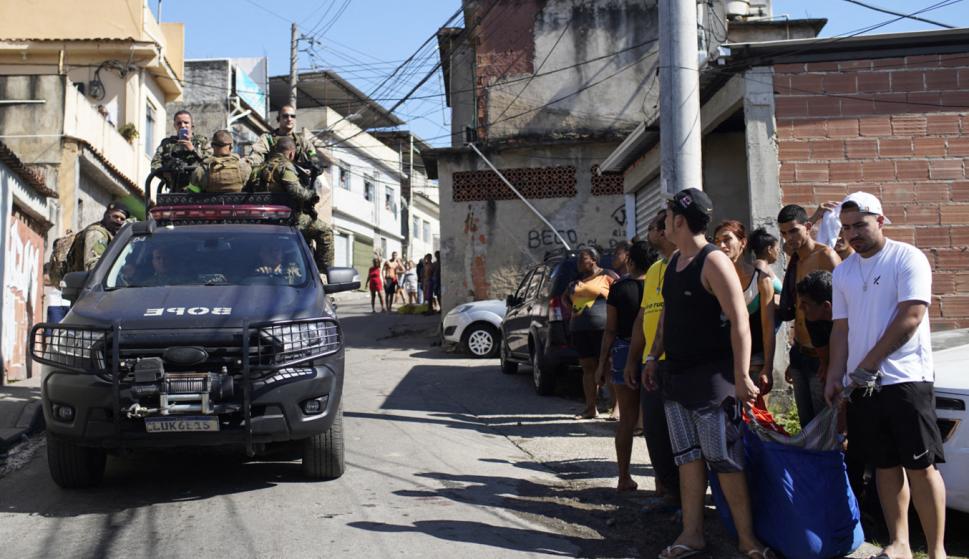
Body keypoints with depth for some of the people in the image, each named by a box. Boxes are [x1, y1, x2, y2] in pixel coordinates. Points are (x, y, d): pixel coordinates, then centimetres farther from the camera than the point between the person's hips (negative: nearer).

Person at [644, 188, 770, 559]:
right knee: (688, 457, 12)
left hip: (710, 375, -8)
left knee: (725, 460, -2)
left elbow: (739, 320, -19)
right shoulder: (674, 261, 12)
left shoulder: (713, 262, -14)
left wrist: (741, 376, -23)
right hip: (675, 374, 8)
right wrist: (654, 356, 19)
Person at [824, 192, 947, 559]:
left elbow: (911, 317, -14)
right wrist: (835, 376, 3)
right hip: (861, 385, 6)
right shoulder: (843, 272, 13)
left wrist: (867, 365, -13)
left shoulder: (907, 258, -5)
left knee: (920, 466, -4)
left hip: (906, 380, -5)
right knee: (885, 465, 11)